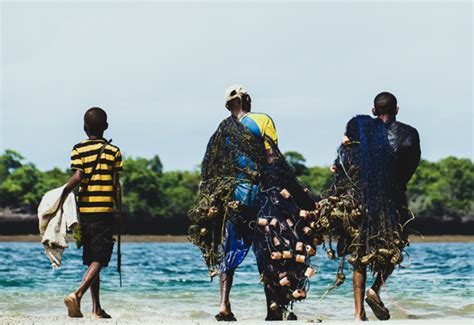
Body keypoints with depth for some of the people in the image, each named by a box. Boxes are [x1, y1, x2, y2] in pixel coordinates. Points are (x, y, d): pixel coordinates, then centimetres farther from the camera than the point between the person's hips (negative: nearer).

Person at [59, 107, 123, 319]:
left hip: (84, 209, 3)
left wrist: (62, 196, -11)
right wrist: (119, 210, 9)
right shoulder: (113, 151, 2)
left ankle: (97, 308, 14)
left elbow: (77, 177, -14)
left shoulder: (78, 150, 2)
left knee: (91, 259, 12)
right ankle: (77, 294, -27)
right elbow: (116, 186, 0)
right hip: (105, 210, -2)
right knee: (99, 260, -5)